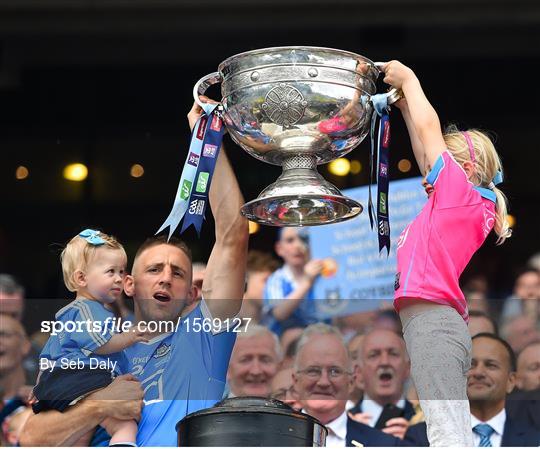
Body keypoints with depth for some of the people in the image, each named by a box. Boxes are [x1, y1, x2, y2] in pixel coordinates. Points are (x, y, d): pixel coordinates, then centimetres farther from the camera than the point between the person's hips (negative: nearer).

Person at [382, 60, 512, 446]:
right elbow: (424, 152, 34)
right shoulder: (454, 203, 22)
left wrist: (408, 79, 14)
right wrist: (404, 104, 34)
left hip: (433, 323, -10)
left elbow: (429, 127, 2)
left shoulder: (461, 192, 0)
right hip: (435, 325, 10)